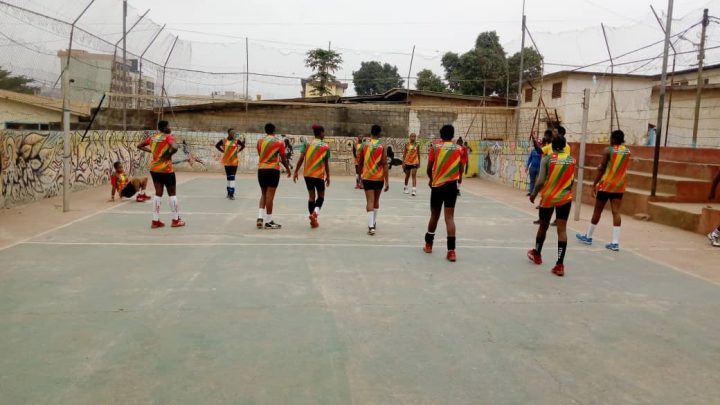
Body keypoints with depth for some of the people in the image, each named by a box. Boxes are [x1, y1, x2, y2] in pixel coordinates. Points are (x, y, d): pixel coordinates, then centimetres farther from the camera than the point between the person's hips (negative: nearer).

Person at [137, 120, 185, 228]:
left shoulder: (152, 137, 7)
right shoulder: (168, 137, -12)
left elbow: (139, 146, 15)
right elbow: (175, 148, -30)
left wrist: (151, 151, 9)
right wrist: (169, 155, -13)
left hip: (154, 168, 6)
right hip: (165, 169, -6)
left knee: (158, 193, 12)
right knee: (172, 194, 7)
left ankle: (155, 221, 11)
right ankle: (175, 220, 13)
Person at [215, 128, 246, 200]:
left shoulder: (237, 141, -7)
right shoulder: (223, 140, -3)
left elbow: (243, 145, 8)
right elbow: (217, 145, 11)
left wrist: (238, 151, -1)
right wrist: (222, 151, 2)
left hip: (234, 161, -2)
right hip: (226, 161, 2)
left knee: (232, 177, -9)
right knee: (228, 177, 14)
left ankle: (231, 193, -9)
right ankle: (229, 192, 27)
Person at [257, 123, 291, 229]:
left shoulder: (260, 141, 6)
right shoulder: (279, 142, -3)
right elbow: (283, 158, -1)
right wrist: (288, 168, 14)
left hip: (261, 169, 4)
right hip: (273, 169, -4)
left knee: (263, 194, 16)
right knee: (270, 195, -2)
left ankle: (260, 218, 6)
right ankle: (268, 222, 1)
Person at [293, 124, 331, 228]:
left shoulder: (307, 144, 1)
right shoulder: (326, 146, -2)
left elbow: (301, 159, -7)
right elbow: (326, 163, 1)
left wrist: (296, 172, -3)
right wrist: (328, 176, 11)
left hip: (307, 174, 2)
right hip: (319, 174, -2)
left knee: (311, 196, 13)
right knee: (321, 196, 15)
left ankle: (313, 221, 15)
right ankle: (315, 213, -11)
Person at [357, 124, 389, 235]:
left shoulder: (365, 144, 0)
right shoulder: (382, 145, -5)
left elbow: (360, 162, 7)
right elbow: (384, 164, -11)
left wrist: (359, 175, 22)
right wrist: (387, 181, -10)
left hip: (367, 177, 0)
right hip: (379, 177, 0)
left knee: (370, 201, -5)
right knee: (376, 200, 19)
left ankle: (371, 226, -18)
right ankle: (373, 222, 32)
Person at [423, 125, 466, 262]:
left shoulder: (435, 147, 1)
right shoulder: (460, 149, 3)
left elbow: (429, 168, 2)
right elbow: (461, 169, 4)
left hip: (437, 185, 0)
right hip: (451, 185, 0)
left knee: (434, 215, 14)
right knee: (449, 217, -2)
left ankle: (429, 244, 29)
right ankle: (451, 250, -10)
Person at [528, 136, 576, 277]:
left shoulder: (547, 159, -9)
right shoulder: (571, 159, 1)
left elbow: (541, 181, -15)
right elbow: (571, 181, 7)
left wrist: (534, 193, 1)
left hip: (548, 197, -1)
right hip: (565, 198, 1)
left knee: (543, 227, 17)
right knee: (562, 229, -2)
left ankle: (536, 254, 38)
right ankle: (560, 265, -9)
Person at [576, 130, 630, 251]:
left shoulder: (608, 150, -9)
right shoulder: (627, 151, 7)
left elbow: (601, 169, -9)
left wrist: (594, 184, -3)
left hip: (606, 185, -4)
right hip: (619, 186, 4)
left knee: (597, 211, 8)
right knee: (616, 212, -1)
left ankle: (588, 236, 21)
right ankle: (615, 242, -8)